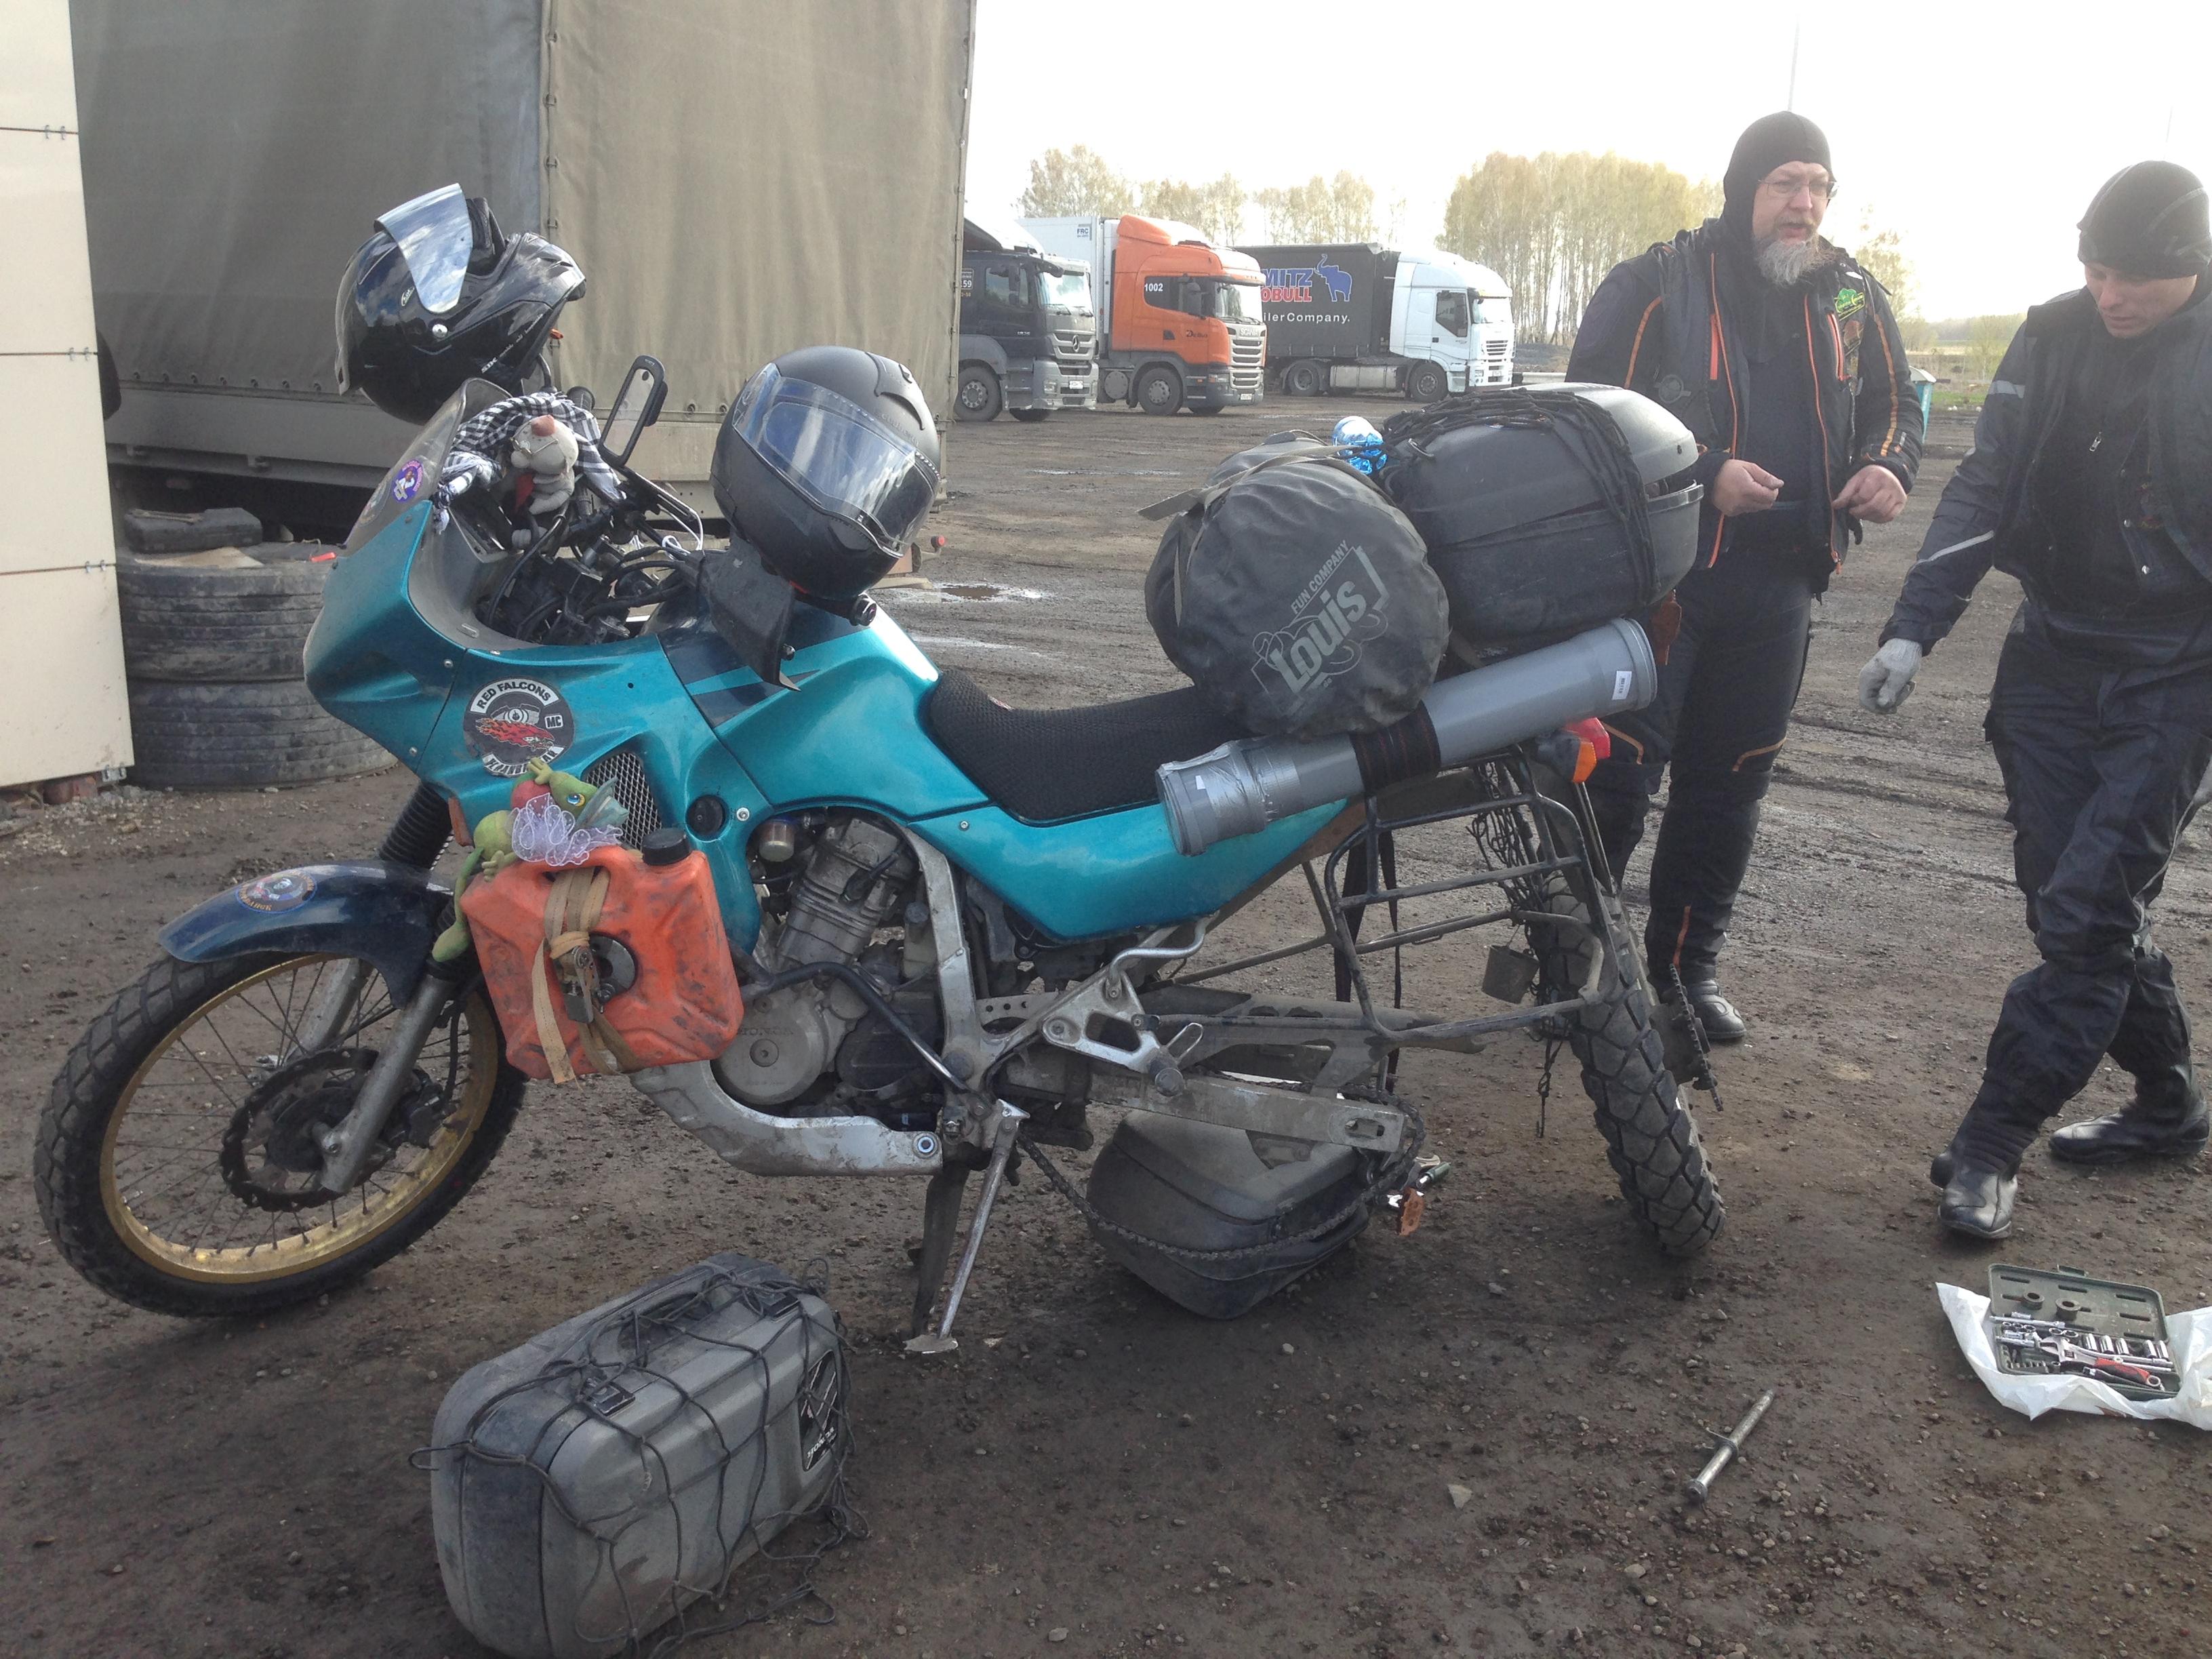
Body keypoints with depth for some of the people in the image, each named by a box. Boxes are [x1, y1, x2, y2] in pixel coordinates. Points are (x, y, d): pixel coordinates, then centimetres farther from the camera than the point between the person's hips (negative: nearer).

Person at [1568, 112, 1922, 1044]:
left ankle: (1687, 961, 26)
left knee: (1729, 784, 12)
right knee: (1619, 769, -8)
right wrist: (1706, 476, -20)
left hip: (1779, 587, 6)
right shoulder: (1656, 287, -5)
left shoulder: (1852, 297, 10)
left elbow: (1894, 400, 21)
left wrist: (1889, 465, -2)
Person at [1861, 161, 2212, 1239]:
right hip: (2053, 656, 5)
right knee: (2067, 898, 9)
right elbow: (1985, 488, 3)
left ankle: (1989, 1149, -3)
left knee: (2086, 910, -9)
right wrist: (1913, 628, -6)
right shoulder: (2055, 338, 2)